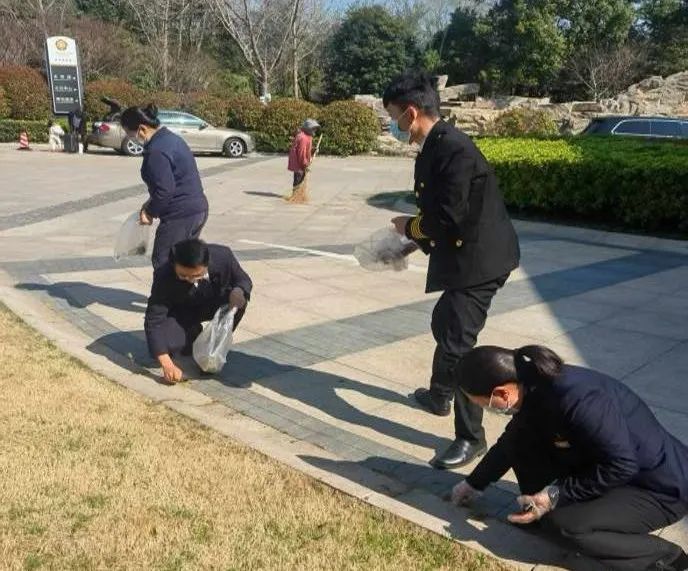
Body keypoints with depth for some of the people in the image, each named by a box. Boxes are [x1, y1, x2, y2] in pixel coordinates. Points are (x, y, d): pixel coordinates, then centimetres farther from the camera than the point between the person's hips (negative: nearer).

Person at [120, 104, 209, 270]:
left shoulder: (156, 151, -19)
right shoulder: (170, 137, 13)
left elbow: (165, 190, -23)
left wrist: (150, 211, -7)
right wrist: (152, 203, 14)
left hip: (180, 216, -10)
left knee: (163, 264, 2)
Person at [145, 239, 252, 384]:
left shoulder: (223, 256, -31)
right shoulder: (164, 277, -35)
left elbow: (243, 280, -10)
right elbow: (154, 320, -34)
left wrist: (239, 291, -37)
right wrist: (167, 364, -44)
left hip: (212, 304, 2)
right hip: (180, 312, -2)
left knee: (239, 299, -29)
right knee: (168, 345, -29)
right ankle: (193, 333, 8)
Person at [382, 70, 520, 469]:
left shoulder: (452, 148, -22)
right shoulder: (436, 147, 9)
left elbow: (447, 217, -25)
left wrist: (407, 226, -9)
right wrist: (416, 237, 8)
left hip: (478, 258, -11)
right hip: (465, 255, 11)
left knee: (457, 342, -10)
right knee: (445, 326, 25)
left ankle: (471, 437, 2)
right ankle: (439, 395, 48)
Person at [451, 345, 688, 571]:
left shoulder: (574, 398, -35)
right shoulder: (533, 385, -7)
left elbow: (620, 466, -28)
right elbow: (510, 442, 12)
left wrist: (557, 496, -22)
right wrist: (474, 484, 21)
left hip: (661, 487, -8)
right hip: (604, 465, 8)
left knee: (563, 523, -24)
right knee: (522, 439, -5)